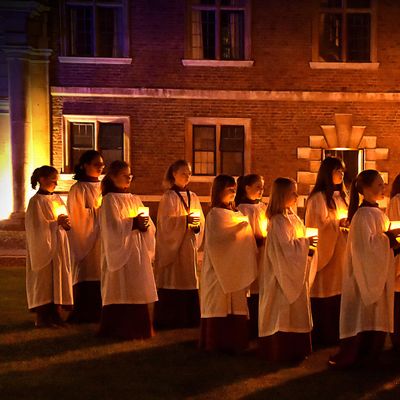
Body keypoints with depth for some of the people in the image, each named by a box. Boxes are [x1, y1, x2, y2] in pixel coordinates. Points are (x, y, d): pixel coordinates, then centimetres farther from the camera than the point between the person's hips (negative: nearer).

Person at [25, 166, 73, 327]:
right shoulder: (36, 201, -9)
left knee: (59, 277, 7)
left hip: (59, 246, 7)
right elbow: (37, 226, -14)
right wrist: (56, 223, -18)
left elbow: (65, 218, 15)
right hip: (45, 246, -7)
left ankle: (56, 313, 14)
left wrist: (66, 223, -6)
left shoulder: (57, 198, 11)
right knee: (45, 279, -3)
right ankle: (42, 316, 3)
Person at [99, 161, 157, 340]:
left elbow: (149, 226, 11)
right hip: (120, 251, -6)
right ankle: (119, 329, 0)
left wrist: (144, 225, -11)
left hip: (137, 252, 6)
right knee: (121, 290, -6)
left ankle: (136, 327, 10)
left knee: (136, 290, 5)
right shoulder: (110, 199, -4)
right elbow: (112, 227, -14)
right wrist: (133, 223, -20)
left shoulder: (135, 199, 15)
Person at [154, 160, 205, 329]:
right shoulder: (168, 197, -3)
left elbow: (201, 221, 11)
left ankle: (188, 319, 9)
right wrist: (186, 220, -23)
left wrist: (197, 225, -11)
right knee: (172, 282, -6)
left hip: (189, 246, 5)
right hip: (172, 245, -5)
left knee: (189, 281, 3)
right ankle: (169, 320, -1)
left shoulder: (193, 197, 13)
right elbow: (166, 222, -12)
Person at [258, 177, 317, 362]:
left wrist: (307, 244, 3)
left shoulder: (291, 217, 11)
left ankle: (295, 348, 19)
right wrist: (306, 242, -17)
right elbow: (286, 245, -23)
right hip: (283, 271, -10)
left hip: (295, 271, 10)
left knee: (296, 310, 12)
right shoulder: (278, 221, -18)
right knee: (284, 310, -3)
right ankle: (281, 349, 5)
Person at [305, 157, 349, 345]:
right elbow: (316, 226, -13)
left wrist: (348, 224, 1)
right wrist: (338, 223, -20)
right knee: (324, 294, -4)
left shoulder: (340, 197, 14)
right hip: (324, 251, -7)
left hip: (341, 251, 7)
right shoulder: (317, 198, -9)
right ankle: (321, 335, 4)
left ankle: (335, 333, 13)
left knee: (337, 291, 5)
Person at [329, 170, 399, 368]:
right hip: (365, 272, -9)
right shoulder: (363, 214, -16)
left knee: (375, 314, 10)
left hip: (378, 272, 9)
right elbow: (365, 244, -24)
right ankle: (347, 357, 5)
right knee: (361, 314, -3)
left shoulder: (376, 212, 12)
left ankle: (369, 355, 17)